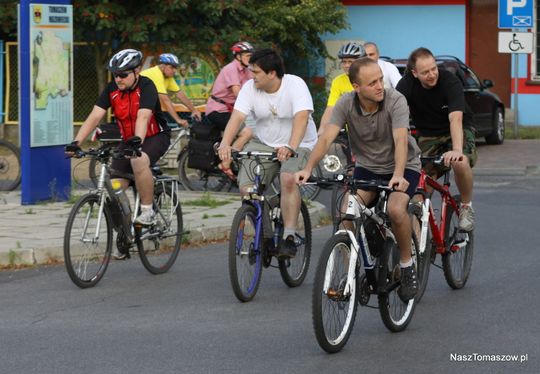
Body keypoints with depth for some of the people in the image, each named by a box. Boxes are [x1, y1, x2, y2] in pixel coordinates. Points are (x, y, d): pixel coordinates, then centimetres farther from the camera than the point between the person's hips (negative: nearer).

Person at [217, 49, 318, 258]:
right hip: (264, 144, 4)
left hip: (298, 145, -4)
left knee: (288, 180, -33)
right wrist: (225, 143, -39)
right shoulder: (250, 88, -8)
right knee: (246, 188, -15)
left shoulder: (295, 85, -19)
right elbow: (237, 117, -20)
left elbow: (302, 117, -33)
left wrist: (291, 148, -50)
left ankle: (289, 237, -24)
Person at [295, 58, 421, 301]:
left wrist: (398, 175, -53)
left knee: (396, 209, -31)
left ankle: (406, 265, -6)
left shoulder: (395, 101, -23)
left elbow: (401, 140, -36)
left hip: (401, 166, -3)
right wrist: (308, 169, -41)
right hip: (367, 167, 3)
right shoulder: (346, 104, -14)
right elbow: (327, 137, -24)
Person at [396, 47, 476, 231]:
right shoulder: (407, 84, -16)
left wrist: (457, 150, -51)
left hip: (457, 132, -3)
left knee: (460, 163, -34)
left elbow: (455, 119, -36)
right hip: (428, 136, 3)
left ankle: (466, 207, -9)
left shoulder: (450, 81, -24)